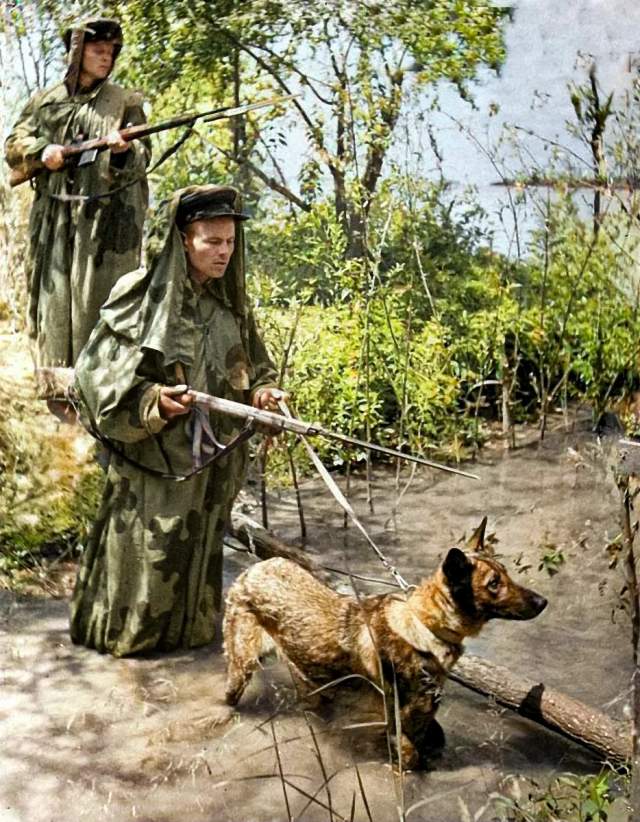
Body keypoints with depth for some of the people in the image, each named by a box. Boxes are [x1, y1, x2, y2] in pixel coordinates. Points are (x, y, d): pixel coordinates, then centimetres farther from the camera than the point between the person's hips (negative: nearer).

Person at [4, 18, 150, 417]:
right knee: (54, 297, 1)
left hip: (107, 218, -3)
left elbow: (142, 159, -1)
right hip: (54, 218, 3)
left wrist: (124, 151, -23)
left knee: (99, 299, -9)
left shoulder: (125, 102, 7)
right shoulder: (46, 100, 15)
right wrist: (41, 150, -5)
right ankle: (57, 388, 8)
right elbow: (13, 145, 16)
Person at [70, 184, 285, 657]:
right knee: (149, 546, 3)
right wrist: (153, 400, -26)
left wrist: (261, 390, -3)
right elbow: (101, 371, -12)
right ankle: (124, 631, 24)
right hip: (154, 453, -6)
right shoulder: (142, 296, -14)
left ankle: (189, 627, 34)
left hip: (211, 454, 6)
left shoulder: (230, 300, 5)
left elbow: (252, 364, 17)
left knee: (199, 543, 16)